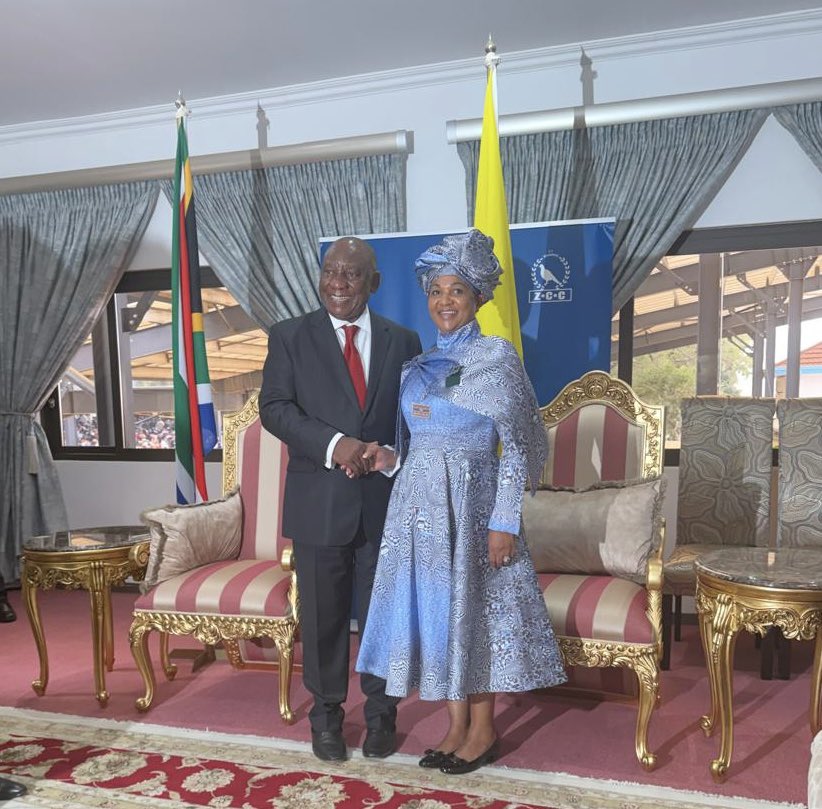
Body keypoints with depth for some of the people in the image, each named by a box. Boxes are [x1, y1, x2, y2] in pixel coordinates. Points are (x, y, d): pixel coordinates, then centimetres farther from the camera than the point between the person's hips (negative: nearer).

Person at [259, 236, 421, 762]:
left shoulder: (403, 341, 6)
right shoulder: (290, 337, 2)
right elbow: (274, 407, -7)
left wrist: (389, 454, -13)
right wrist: (333, 444, -20)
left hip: (384, 502, 1)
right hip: (320, 503, -1)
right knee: (323, 615, 11)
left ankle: (381, 712, 31)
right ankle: (327, 714, 30)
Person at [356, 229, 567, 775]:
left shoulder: (496, 357, -7)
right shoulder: (419, 367, 12)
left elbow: (515, 445, -11)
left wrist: (504, 522, -15)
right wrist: (389, 457, 1)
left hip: (469, 501, -6)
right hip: (420, 502, 6)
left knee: (474, 607, 3)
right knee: (435, 610, 10)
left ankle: (483, 730, 21)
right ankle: (457, 727, 25)